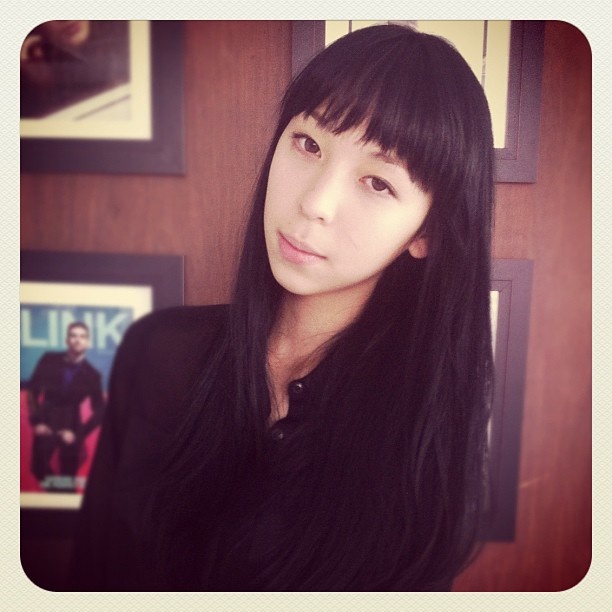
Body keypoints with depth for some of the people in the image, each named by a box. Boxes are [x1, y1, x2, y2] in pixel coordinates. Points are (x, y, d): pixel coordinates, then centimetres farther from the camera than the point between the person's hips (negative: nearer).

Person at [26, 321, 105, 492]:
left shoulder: (92, 374, -6)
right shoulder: (49, 360, -3)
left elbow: (99, 411, -2)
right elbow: (32, 390, 2)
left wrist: (78, 433, -10)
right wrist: (35, 421, -5)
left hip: (70, 429, -1)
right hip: (46, 425, 1)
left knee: (67, 478, 4)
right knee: (38, 467, 4)